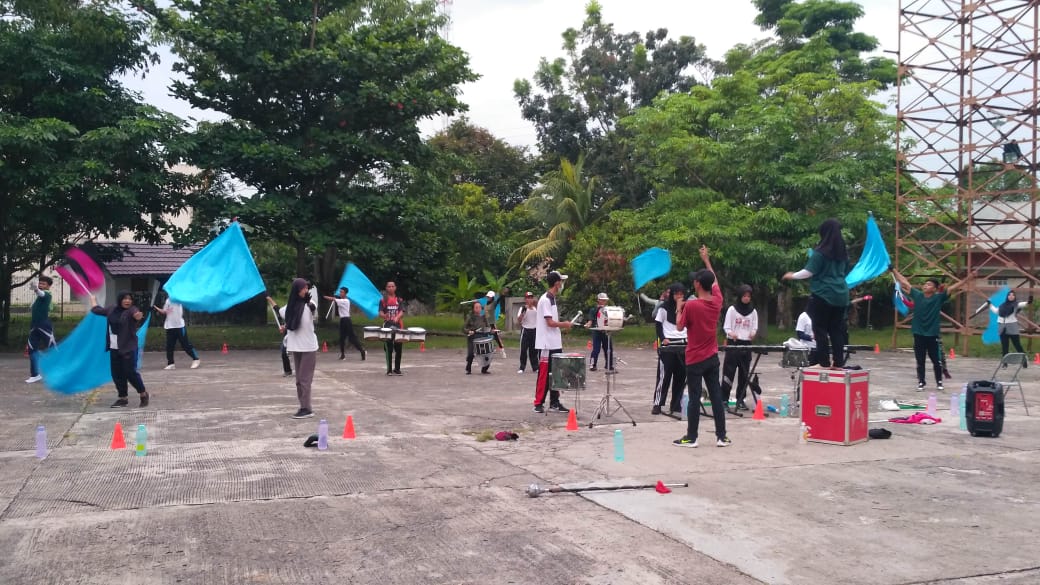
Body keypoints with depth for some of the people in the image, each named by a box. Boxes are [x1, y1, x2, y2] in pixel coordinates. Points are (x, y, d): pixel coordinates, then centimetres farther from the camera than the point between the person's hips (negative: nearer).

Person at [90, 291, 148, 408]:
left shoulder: (132, 310, -11)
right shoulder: (112, 310, 8)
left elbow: (136, 314, -36)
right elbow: (96, 309, 27)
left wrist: (138, 316, -60)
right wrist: (93, 299, 43)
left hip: (128, 348, -6)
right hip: (114, 349, 6)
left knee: (130, 372, -8)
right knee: (117, 374, 9)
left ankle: (143, 394, 12)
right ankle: (122, 398, 21)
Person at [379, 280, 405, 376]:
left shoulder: (399, 300, 10)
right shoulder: (383, 300, 6)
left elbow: (402, 312, -2)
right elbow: (380, 313, -2)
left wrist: (397, 317, -24)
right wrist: (384, 316, -26)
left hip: (398, 326, 2)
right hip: (387, 326, -2)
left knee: (398, 349, 4)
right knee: (388, 349, -1)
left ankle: (397, 369, 14)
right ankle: (389, 370, 4)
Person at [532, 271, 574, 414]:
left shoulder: (553, 299, 15)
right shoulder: (545, 300, -15)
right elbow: (550, 322, -19)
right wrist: (565, 324, -7)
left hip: (555, 344, 9)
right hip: (546, 344, -9)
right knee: (544, 375, -3)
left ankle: (554, 403, 16)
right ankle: (539, 403, 5)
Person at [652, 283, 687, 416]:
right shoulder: (664, 307, -2)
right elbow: (658, 324, 0)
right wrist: (662, 338, -11)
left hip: (683, 344, 4)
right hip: (668, 344, -4)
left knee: (681, 375, 4)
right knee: (664, 375, -4)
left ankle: (676, 405, 12)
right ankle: (657, 404, 2)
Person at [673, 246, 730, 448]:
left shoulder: (691, 305, -17)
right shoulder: (717, 301, 0)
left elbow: (679, 327, -6)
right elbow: (715, 281, 19)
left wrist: (679, 309, 8)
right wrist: (706, 260, 26)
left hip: (695, 359, -5)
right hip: (712, 357, 5)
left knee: (694, 398, 0)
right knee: (716, 396, 8)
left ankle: (691, 438, 6)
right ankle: (721, 436, 11)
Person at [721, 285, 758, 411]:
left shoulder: (753, 311, 10)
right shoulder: (732, 309, 0)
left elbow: (754, 328, 8)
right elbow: (726, 327, -3)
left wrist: (753, 333, -15)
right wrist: (731, 334, -25)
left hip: (746, 344, 3)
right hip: (733, 343, -3)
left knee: (744, 373, 4)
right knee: (729, 372, -5)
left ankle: (740, 400, 11)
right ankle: (724, 399, 0)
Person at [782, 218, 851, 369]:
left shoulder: (820, 251, -12)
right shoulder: (843, 252, 10)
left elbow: (809, 271, -11)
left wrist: (793, 276, 3)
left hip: (823, 294, -7)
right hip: (840, 295, 7)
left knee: (820, 328, 0)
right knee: (836, 329, 10)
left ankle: (824, 362, -2)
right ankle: (838, 362, 9)